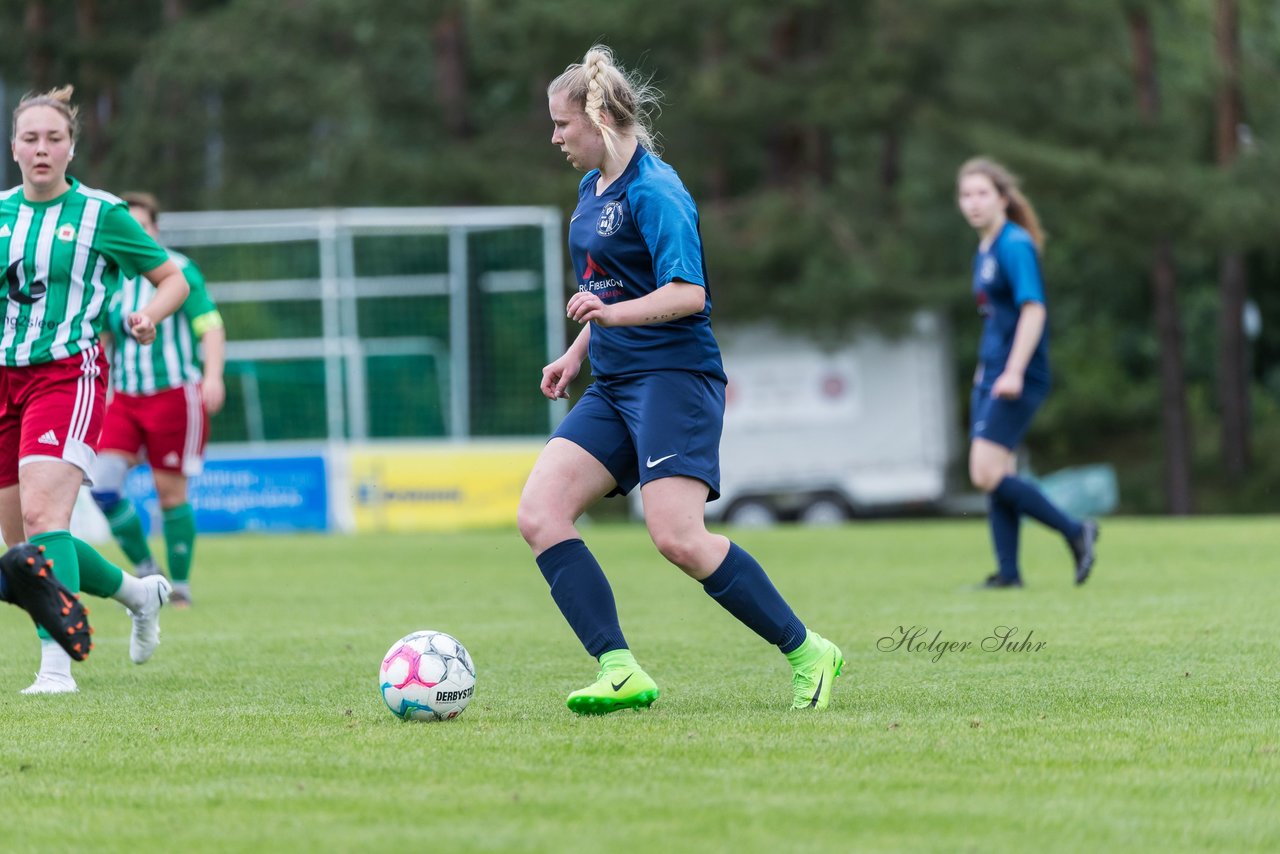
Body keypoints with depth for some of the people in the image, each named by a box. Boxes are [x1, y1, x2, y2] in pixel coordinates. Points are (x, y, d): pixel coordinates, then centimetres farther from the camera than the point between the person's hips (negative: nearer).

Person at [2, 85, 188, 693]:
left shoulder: (100, 213, -2)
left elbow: (173, 278, 7)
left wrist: (148, 316, -13)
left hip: (67, 375, -5)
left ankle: (56, 663, -29)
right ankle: (139, 592, 32)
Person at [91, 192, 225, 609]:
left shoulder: (177, 270, -4)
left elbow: (211, 326, -8)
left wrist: (213, 375, -23)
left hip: (175, 394, -4)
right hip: (124, 398, 4)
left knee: (171, 492, -3)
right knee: (103, 484, -12)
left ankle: (180, 586, 11)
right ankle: (145, 570, 3)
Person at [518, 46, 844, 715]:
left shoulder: (653, 191, -13)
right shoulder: (592, 188, 17)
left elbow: (687, 293, -22)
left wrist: (613, 313, -34)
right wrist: (577, 353, 24)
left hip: (673, 376, -9)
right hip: (614, 386, 10)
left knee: (678, 538, -21)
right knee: (538, 515, -8)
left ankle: (806, 653, -6)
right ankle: (619, 670, -15)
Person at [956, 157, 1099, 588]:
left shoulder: (1014, 245, -13)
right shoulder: (984, 250, 16)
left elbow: (1033, 308, -22)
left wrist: (1013, 372, -28)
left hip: (1016, 380, -9)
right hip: (991, 376, 9)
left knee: (987, 474, -15)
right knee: (992, 476, 5)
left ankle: (1076, 531, -5)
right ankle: (1008, 573, 8)